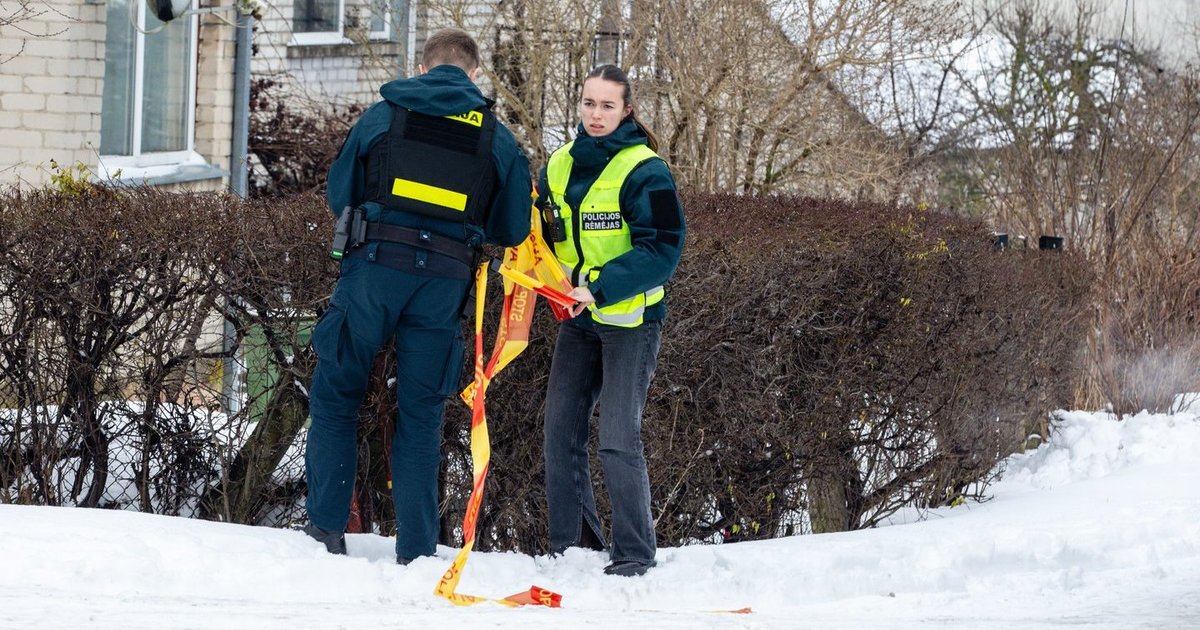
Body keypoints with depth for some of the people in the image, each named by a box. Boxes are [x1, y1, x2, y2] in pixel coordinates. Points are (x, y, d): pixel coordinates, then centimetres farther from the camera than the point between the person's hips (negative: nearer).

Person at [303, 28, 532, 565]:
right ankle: (415, 550, 7)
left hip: (375, 268, -1)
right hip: (444, 282, 1)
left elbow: (339, 194, 14)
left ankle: (325, 526, 6)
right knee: (421, 415, 8)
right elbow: (512, 229, 14)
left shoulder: (382, 115, 10)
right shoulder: (497, 138, 11)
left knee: (335, 396, 11)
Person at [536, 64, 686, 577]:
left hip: (630, 320, -6)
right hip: (578, 321, 6)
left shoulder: (644, 172, -12)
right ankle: (570, 548, 15)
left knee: (618, 439, -10)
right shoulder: (560, 165, 8)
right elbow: (547, 236, 19)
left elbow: (662, 248, -18)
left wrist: (599, 287, -25)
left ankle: (635, 554, -2)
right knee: (561, 433, 5)